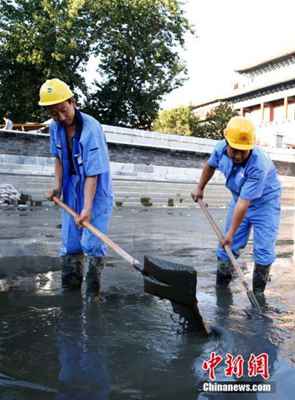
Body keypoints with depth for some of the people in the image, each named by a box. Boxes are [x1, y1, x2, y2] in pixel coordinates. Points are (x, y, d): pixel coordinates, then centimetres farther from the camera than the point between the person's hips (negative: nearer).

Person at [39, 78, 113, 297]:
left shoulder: (92, 128, -24)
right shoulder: (55, 127, -3)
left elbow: (92, 174, -27)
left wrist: (87, 207, -30)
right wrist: (58, 186, 3)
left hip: (96, 192, -6)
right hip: (71, 192, 6)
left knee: (92, 244, -5)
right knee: (69, 242, 11)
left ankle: (92, 292, 10)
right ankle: (70, 287, 25)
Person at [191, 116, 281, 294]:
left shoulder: (259, 165, -37)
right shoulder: (221, 148, -19)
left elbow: (244, 203, -34)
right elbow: (210, 165, 6)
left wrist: (231, 233, -29)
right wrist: (200, 188, 15)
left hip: (265, 202, -5)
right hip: (240, 199, 5)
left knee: (264, 249, -7)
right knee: (227, 246, 4)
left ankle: (258, 292, 9)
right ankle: (221, 286, 17)